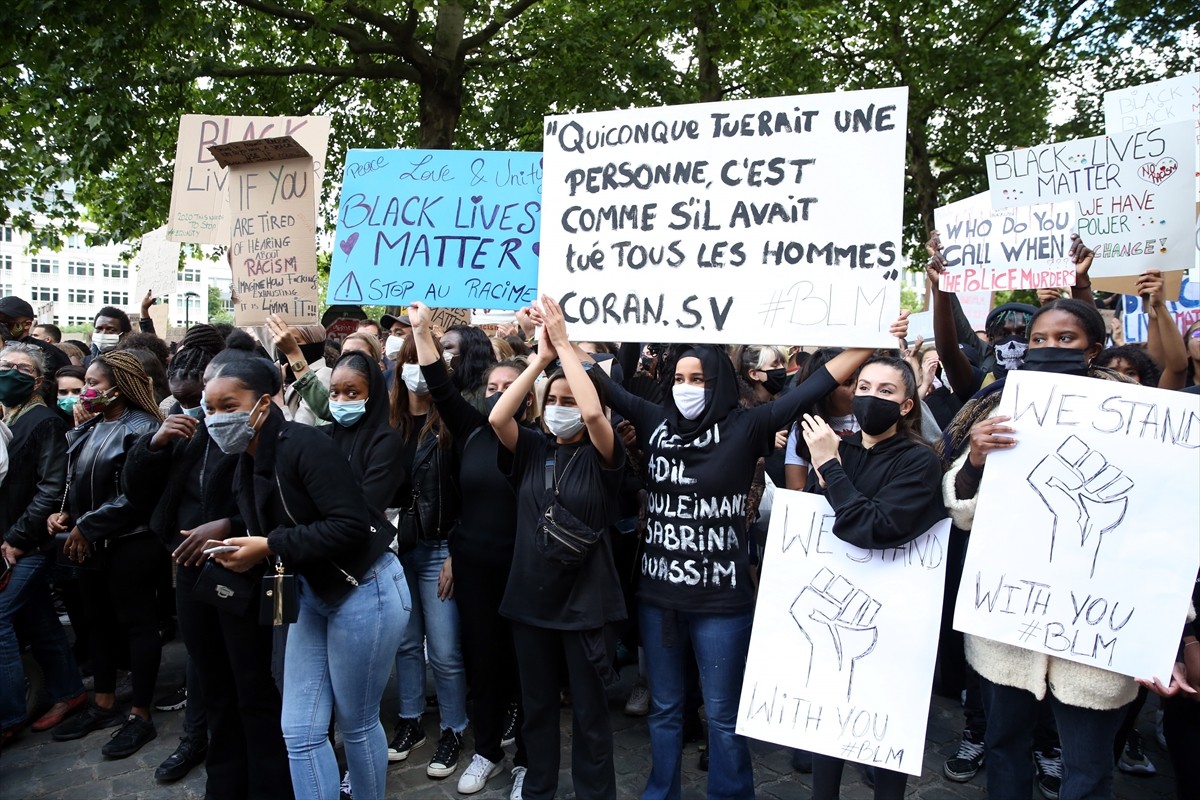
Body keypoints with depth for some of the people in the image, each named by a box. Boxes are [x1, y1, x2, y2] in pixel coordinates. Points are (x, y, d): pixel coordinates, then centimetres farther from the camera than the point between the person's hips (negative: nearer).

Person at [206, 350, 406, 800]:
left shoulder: (304, 445, -22)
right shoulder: (246, 466, 5)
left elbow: (351, 525, -30)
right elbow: (266, 535, 10)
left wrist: (271, 548, -27)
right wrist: (242, 555, -9)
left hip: (362, 592, -8)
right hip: (313, 596, 8)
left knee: (356, 725, 9)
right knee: (299, 732, 8)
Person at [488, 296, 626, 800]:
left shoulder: (600, 457, -7)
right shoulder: (531, 450, 2)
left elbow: (593, 412, -27)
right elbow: (496, 418, -15)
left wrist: (565, 345, -21)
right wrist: (541, 357, -15)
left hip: (586, 601, -3)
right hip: (530, 598, 4)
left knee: (589, 712, 11)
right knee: (536, 706, 19)